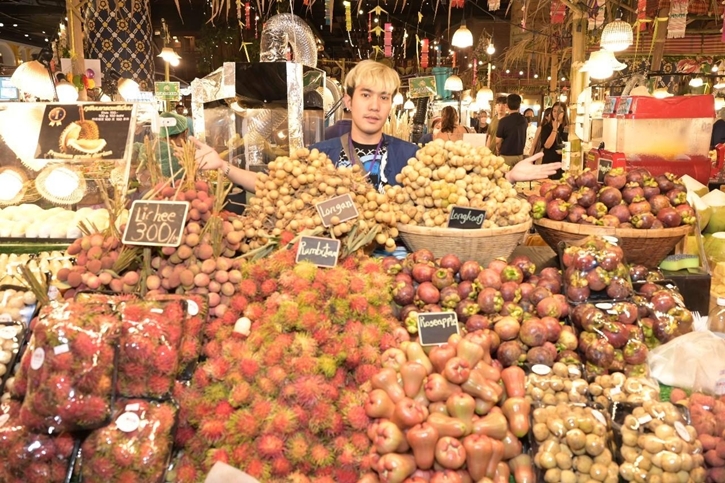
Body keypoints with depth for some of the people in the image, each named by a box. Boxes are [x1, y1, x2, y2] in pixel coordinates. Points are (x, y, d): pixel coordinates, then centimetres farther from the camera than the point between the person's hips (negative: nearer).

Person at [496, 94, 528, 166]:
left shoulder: (503, 121, -13)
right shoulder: (524, 121, 2)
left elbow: (498, 141, -7)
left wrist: (498, 152, 10)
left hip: (506, 156, -4)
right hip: (520, 155, 5)